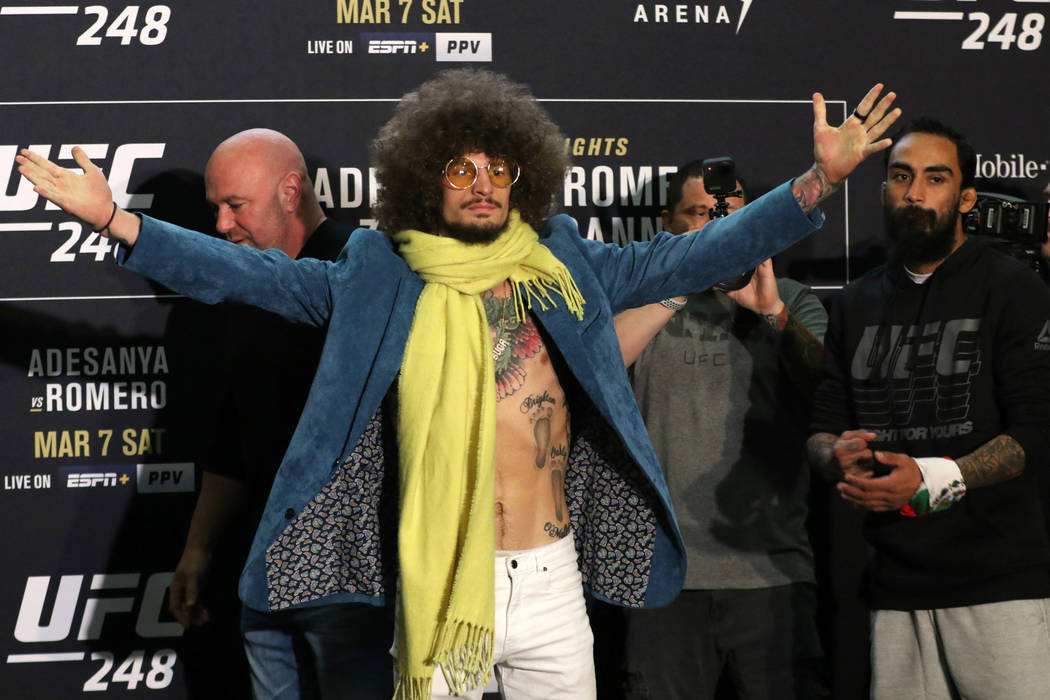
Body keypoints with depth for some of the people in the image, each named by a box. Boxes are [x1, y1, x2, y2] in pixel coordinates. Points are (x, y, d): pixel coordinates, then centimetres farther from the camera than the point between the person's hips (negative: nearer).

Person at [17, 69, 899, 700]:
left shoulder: (564, 269, 6)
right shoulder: (378, 280, 1)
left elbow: (696, 255, 4)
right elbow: (254, 274, -5)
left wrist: (821, 181, -3)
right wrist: (116, 220, -14)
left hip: (551, 579, 2)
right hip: (438, 582, -2)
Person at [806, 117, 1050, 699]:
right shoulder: (856, 305, 17)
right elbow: (822, 426, 16)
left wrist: (935, 478, -23)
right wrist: (836, 455, -8)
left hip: (998, 581, -4)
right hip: (895, 586, 4)